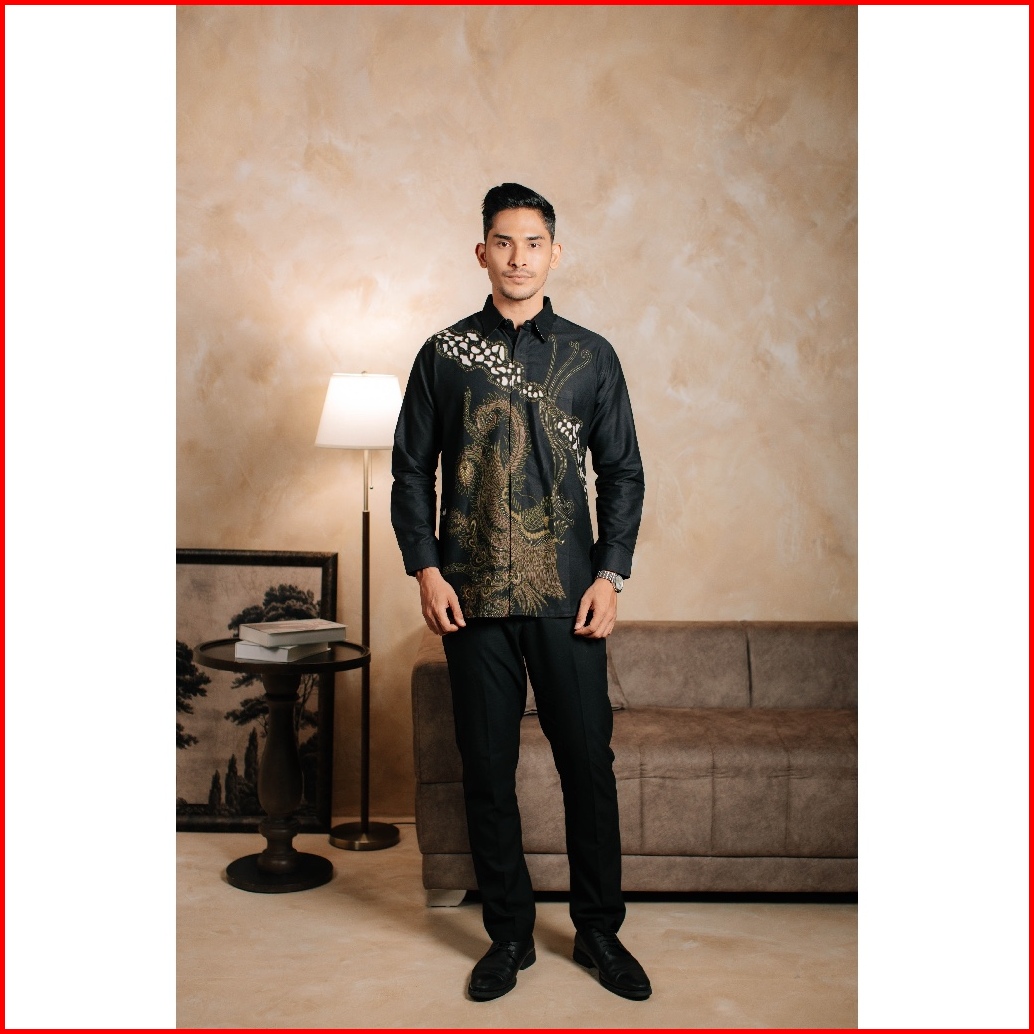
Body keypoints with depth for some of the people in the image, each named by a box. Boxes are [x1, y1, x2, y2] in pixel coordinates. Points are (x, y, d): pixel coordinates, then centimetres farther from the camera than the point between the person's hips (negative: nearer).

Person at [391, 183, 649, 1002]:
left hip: (568, 597, 0)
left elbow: (623, 473, 6)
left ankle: (600, 931, 22)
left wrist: (610, 575, -3)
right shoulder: (444, 353, 6)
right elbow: (411, 468, 6)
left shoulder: (591, 356, 6)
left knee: (589, 762, 4)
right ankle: (510, 935, 22)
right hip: (473, 597, 0)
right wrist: (425, 570, -4)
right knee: (488, 769, 6)